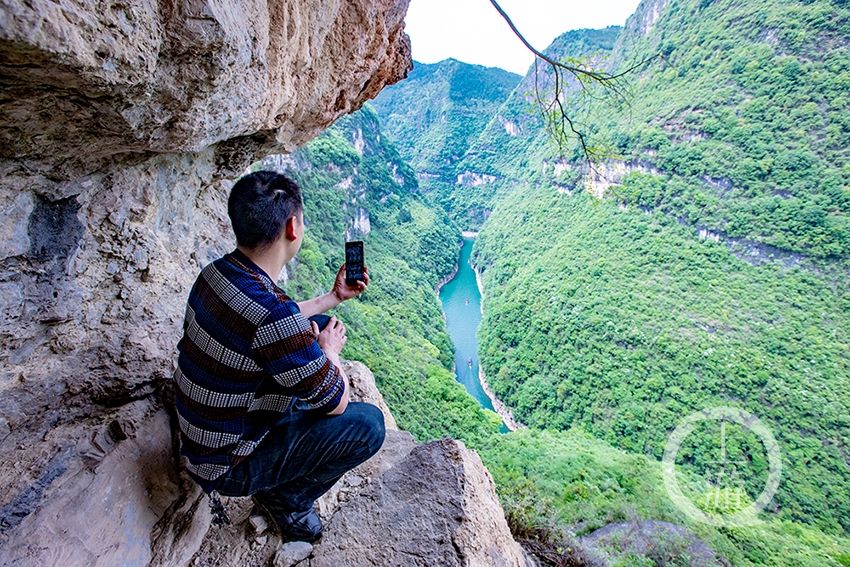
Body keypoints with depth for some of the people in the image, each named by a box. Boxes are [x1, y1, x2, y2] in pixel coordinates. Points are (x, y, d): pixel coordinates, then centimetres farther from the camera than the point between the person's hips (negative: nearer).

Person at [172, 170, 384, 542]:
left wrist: (335, 296, 16)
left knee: (318, 330, 12)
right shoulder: (270, 314, -37)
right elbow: (336, 403, -22)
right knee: (368, 423, -13)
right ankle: (286, 500, 9)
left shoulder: (216, 273, -8)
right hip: (227, 466, -8)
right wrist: (329, 350, -4)